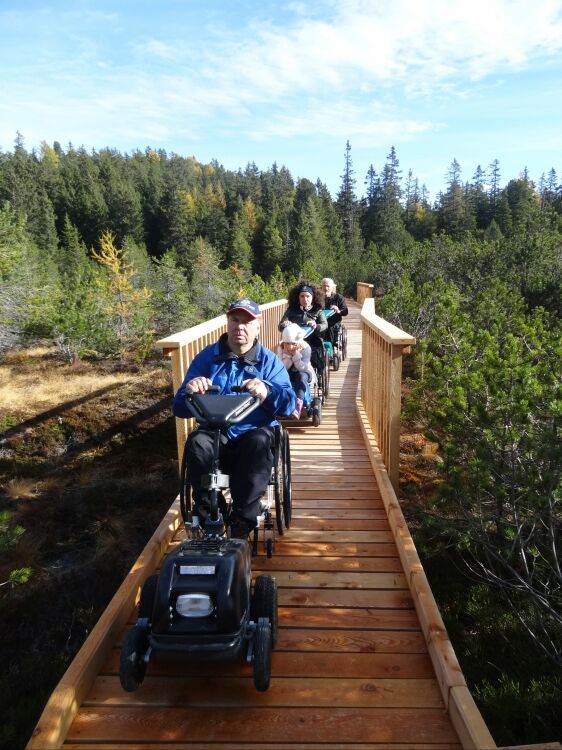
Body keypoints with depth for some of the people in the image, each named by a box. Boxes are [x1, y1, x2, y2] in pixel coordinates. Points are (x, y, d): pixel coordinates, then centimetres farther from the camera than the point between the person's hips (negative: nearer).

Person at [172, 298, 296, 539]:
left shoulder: (270, 361, 5)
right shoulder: (207, 357, 6)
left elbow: (288, 404, -10)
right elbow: (179, 408, 1)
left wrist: (267, 392, -34)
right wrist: (190, 391, -24)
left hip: (253, 434, 0)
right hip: (216, 435, 1)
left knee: (260, 441, -34)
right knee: (197, 441, -32)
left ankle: (241, 523, -24)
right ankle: (207, 517, -18)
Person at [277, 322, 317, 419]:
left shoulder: (306, 348, -22)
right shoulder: (281, 348, -15)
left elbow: (302, 368, -28)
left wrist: (296, 354, -36)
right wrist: (287, 355, -31)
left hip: (304, 374, -2)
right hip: (288, 375, 2)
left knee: (301, 376, -37)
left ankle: (298, 403, -48)